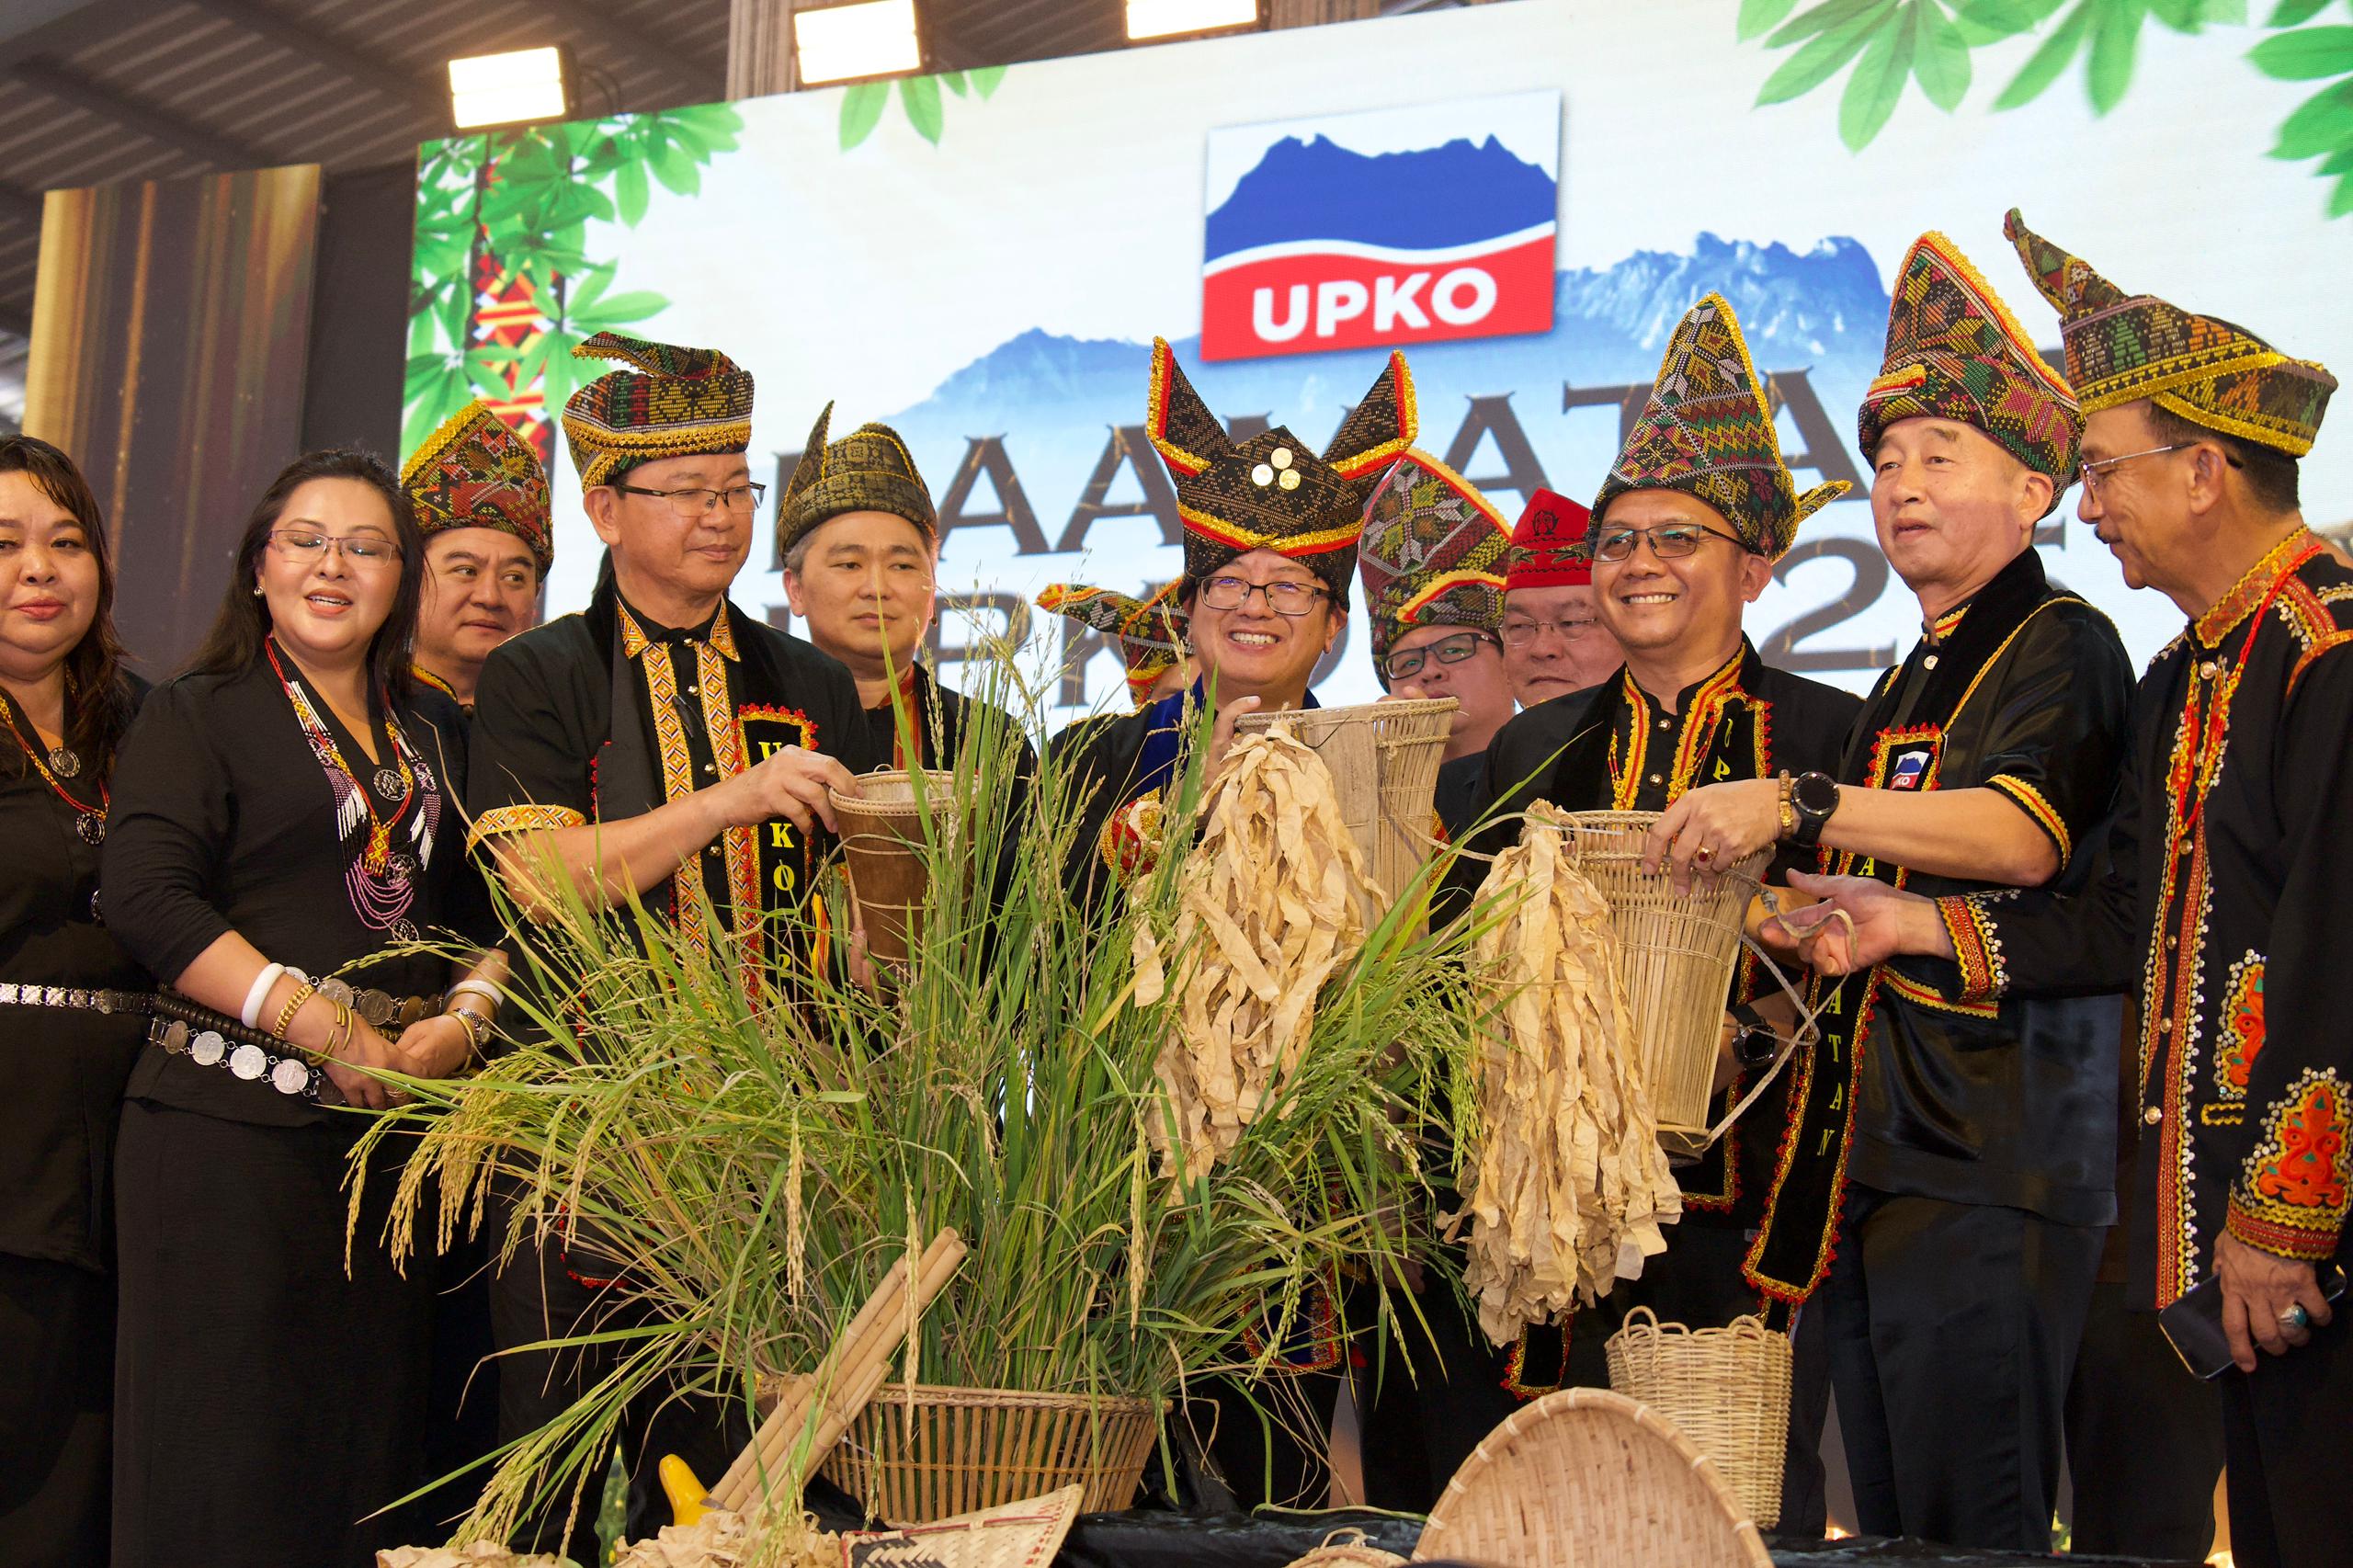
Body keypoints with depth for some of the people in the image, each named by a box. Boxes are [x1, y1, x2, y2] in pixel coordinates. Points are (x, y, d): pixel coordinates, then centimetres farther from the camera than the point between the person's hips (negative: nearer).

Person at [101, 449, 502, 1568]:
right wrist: (328, 1030, -15)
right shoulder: (194, 716, 4)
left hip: (398, 1128, 4)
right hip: (229, 1116, -4)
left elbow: (494, 904, 15)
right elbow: (149, 898, -9)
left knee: (371, 1439, 3)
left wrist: (463, 1020, -7)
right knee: (225, 1449, -5)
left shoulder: (438, 734, 18)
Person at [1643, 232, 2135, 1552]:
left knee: (1970, 1524, -9)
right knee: (1889, 1524, 10)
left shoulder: (2061, 645, -4)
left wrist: (1796, 808, -26)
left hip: (1992, 1151, -9)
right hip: (1873, 1146, 9)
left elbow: (2022, 835, -24)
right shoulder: (1910, 685, 23)